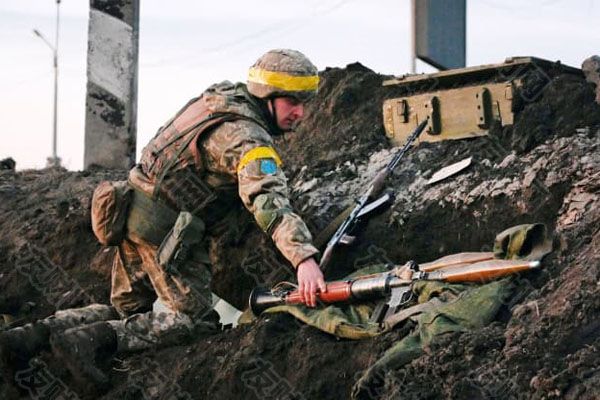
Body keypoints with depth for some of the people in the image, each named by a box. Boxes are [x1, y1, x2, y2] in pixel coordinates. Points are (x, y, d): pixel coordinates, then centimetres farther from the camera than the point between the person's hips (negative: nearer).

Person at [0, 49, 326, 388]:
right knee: (195, 320, -2)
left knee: (126, 310, 20)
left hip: (133, 214, 9)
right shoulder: (249, 140, -18)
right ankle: (90, 340, -17)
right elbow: (269, 201, -34)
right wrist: (304, 257, -44)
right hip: (167, 231, -9)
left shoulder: (221, 95, 10)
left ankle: (37, 333, 3)